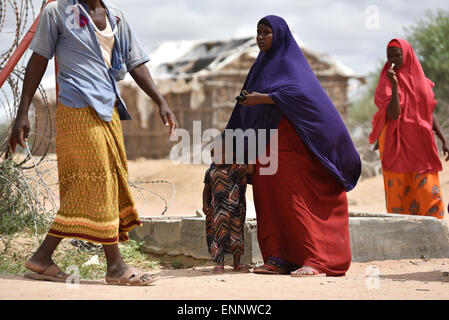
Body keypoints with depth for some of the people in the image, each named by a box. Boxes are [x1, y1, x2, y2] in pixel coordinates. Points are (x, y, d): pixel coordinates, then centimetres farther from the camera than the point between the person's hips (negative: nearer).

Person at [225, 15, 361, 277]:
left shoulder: (291, 62, -3)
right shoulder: (262, 66, 21)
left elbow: (301, 91, -22)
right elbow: (247, 108, 22)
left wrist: (264, 98, -24)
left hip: (286, 142, -8)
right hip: (264, 144, 8)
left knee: (293, 200, -14)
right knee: (268, 201, 0)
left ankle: (314, 260, -15)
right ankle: (277, 260, -2)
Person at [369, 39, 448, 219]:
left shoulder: (420, 80, 11)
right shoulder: (386, 83, -2)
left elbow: (429, 114, 17)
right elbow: (394, 114, -15)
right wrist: (394, 86, -23)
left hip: (421, 144, 3)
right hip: (397, 145, -3)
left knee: (429, 191, -5)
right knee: (399, 195, -4)